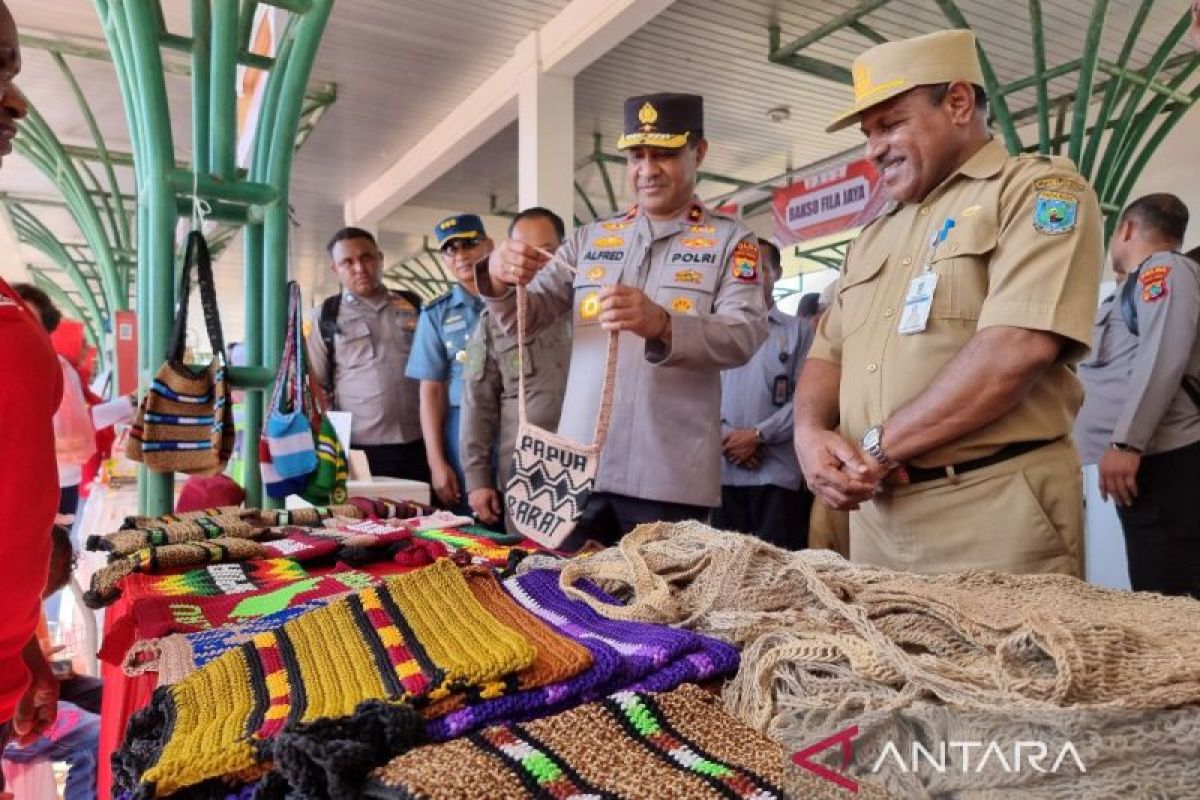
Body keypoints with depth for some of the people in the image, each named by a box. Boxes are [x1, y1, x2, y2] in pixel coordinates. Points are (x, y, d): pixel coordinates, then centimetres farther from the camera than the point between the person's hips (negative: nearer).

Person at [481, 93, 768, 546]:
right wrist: (498, 280, -15)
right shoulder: (590, 239, 13)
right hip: (580, 469, 3)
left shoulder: (731, 241, 3)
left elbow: (744, 337, -12)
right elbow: (525, 318, 7)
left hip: (672, 478, -3)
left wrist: (661, 325, -30)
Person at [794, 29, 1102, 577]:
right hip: (875, 514, 7)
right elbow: (828, 353, 18)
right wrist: (810, 432, -4)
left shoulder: (1039, 189, -3)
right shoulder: (875, 235, 19)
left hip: (993, 515, -6)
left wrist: (879, 447, -13)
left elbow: (1017, 351, -18)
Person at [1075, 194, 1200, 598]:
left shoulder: (1163, 268, 1)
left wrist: (1125, 443, -23)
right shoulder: (1139, 285, 28)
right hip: (1148, 461, 9)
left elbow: (1165, 354, -15)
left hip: (1165, 458, -9)